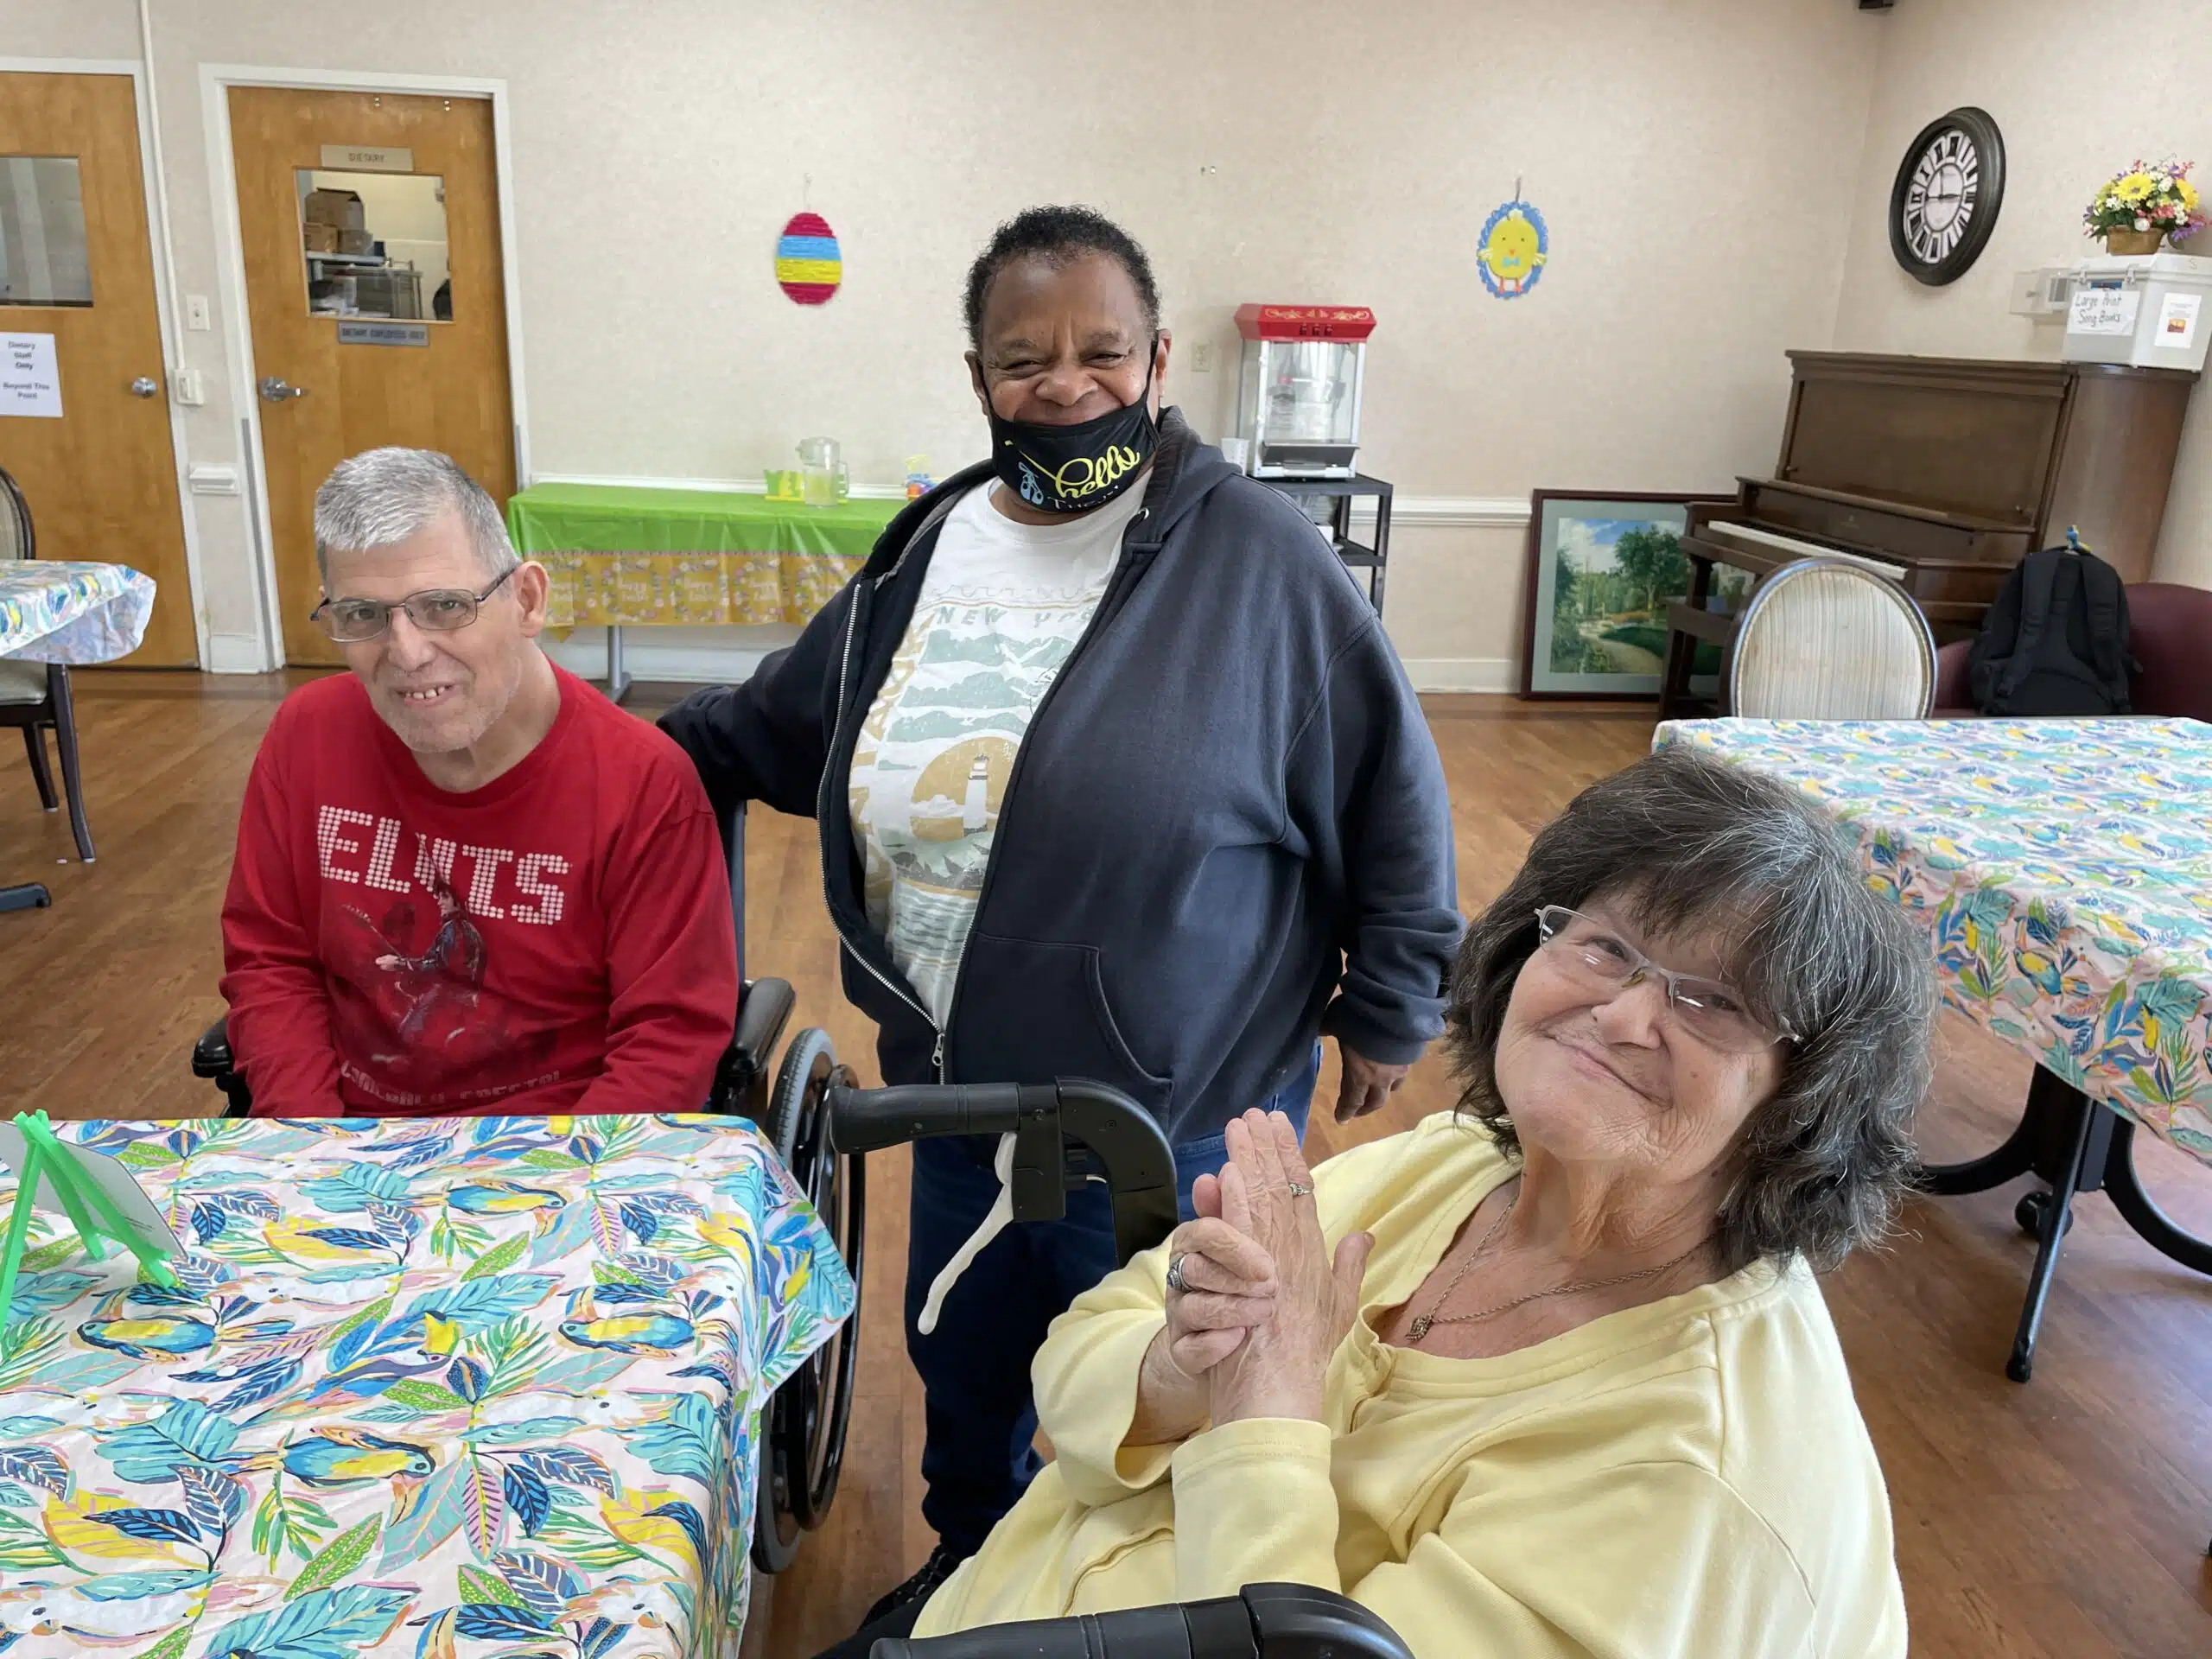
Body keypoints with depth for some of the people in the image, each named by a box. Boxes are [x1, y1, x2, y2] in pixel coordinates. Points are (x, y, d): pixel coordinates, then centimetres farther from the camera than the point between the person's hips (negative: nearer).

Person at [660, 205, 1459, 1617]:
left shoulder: (1256, 556, -14)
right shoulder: (928, 550, 2)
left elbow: (1390, 791, -7)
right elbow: (769, 726, 18)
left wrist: (1389, 1008, -3)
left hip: (1179, 1121, -5)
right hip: (959, 1097, 5)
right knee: (962, 1371, 27)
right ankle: (967, 1571, 57)